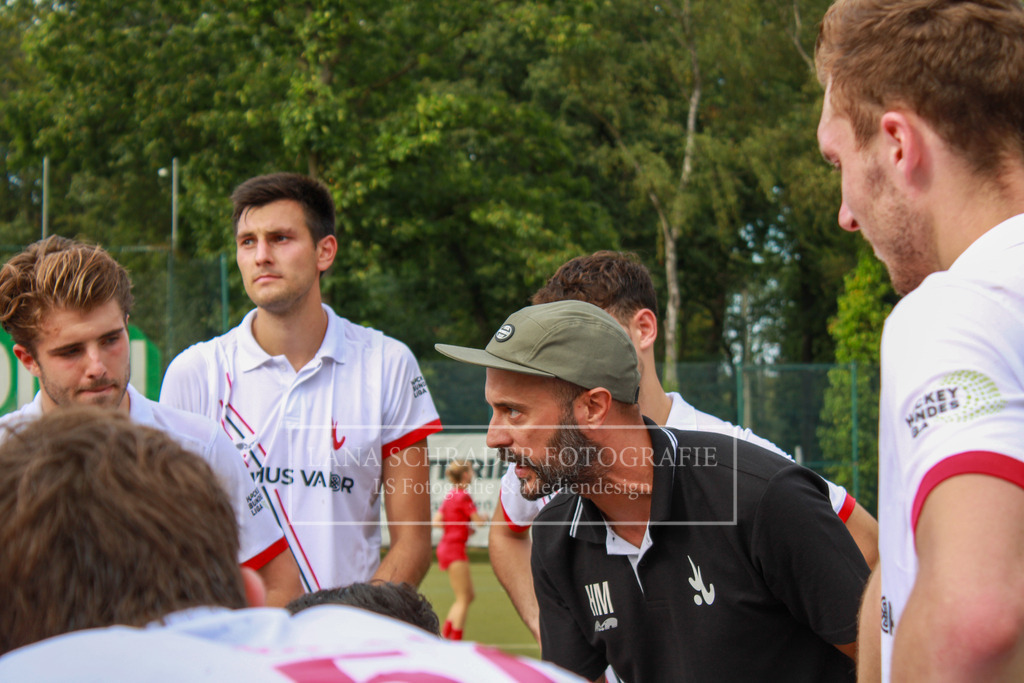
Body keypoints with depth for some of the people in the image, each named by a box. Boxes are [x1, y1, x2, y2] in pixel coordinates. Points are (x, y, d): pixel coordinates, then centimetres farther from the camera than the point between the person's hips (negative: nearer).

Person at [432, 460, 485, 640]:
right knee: (463, 598, -6)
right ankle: (456, 641, -7)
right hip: (455, 549, -9)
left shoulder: (450, 496, 13)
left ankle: (444, 636, 11)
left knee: (468, 596, 13)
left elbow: (436, 521, 11)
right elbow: (478, 520, -14)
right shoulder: (464, 496, -14)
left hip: (446, 547, 9)